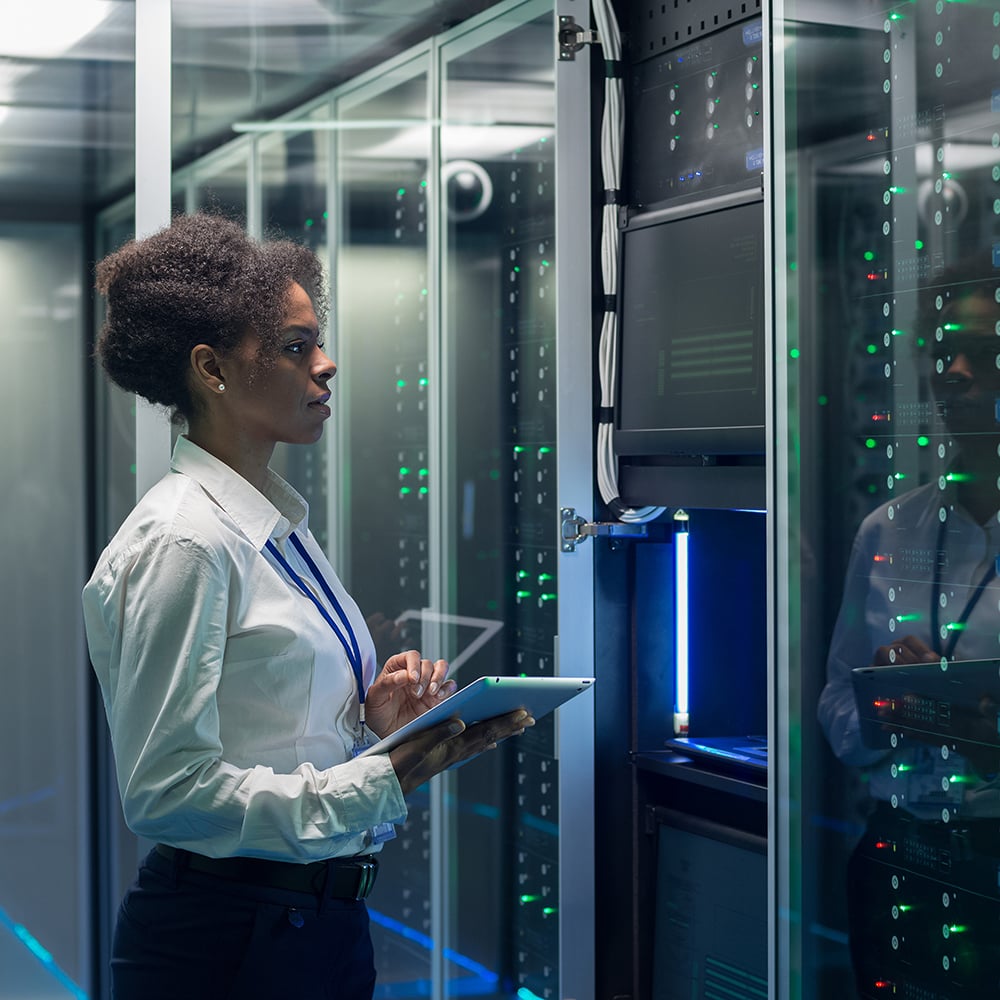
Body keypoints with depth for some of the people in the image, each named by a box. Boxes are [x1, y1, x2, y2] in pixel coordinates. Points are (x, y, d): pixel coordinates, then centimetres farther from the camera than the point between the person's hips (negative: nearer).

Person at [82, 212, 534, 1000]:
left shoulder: (280, 527, 10)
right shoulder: (184, 542, -16)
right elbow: (165, 791, -21)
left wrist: (374, 720, -3)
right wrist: (385, 778, -25)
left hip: (326, 923, 8)